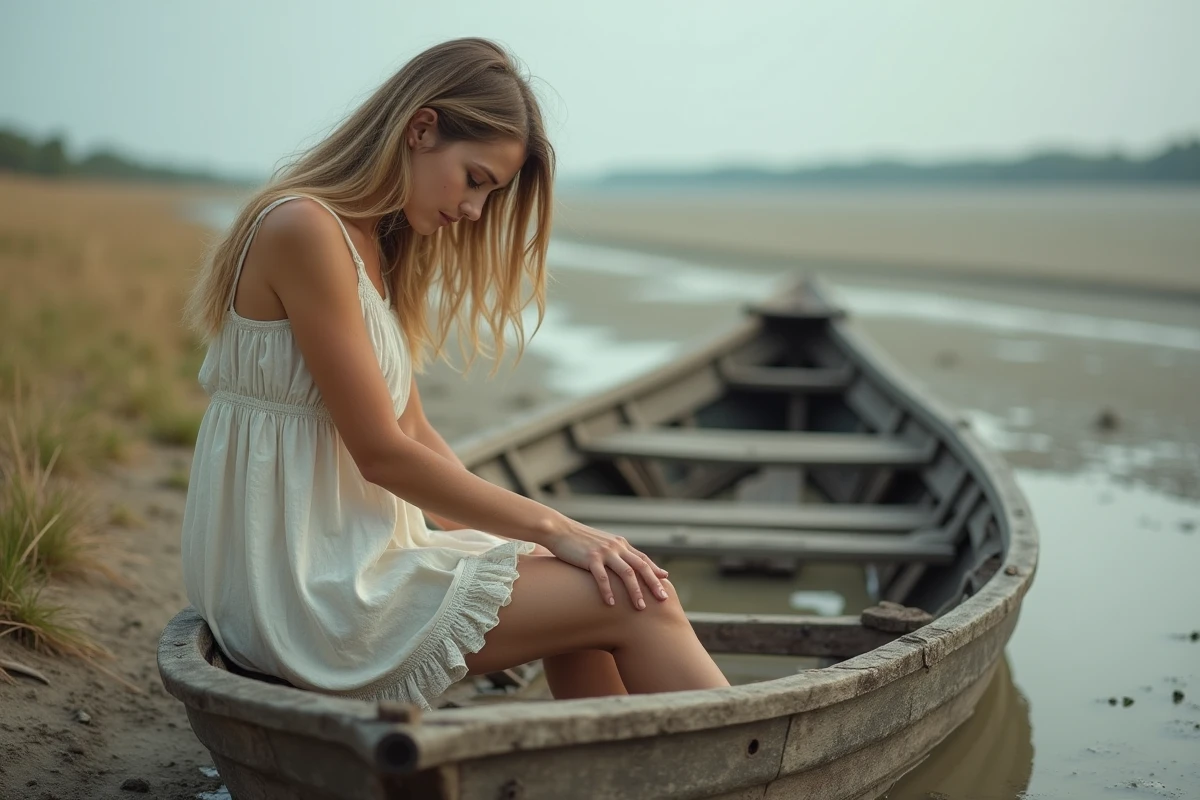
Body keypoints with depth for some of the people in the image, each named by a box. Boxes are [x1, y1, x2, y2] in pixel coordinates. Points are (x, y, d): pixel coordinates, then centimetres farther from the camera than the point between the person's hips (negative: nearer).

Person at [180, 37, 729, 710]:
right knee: (637, 602, -11)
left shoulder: (378, 245, 13)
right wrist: (549, 525, -12)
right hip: (306, 592, -10)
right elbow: (382, 453, -18)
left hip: (348, 560, 10)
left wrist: (537, 530, 2)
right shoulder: (304, 229, -16)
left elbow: (413, 430, 13)